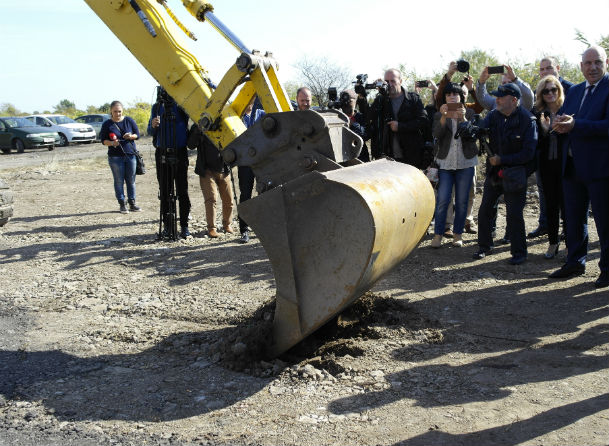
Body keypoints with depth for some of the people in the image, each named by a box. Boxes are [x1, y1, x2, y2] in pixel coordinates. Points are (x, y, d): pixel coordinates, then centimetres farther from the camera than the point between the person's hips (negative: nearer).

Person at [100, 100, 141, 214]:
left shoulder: (129, 121, 4)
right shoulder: (107, 124, 1)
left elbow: (137, 134, 10)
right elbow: (103, 140, 3)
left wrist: (131, 136, -13)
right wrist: (112, 143, -17)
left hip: (130, 155, 2)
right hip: (115, 157, -1)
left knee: (131, 180, 5)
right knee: (119, 181, 1)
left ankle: (132, 203, 14)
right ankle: (122, 204, 9)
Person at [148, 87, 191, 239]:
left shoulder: (182, 105, 2)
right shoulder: (157, 107, 10)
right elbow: (150, 131, 13)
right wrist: (153, 126, -9)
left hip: (180, 154, -3)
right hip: (162, 154, 3)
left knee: (182, 192, 0)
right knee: (165, 192, 6)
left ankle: (184, 226, 6)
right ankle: (167, 225, 12)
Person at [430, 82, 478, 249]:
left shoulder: (469, 113, 5)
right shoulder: (439, 115, 6)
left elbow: (472, 135, -10)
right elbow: (437, 135, -13)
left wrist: (462, 118, -24)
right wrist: (444, 117, -27)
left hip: (465, 163, 1)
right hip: (445, 162, 0)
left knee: (462, 201, 5)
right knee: (442, 200, -7)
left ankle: (457, 234, 16)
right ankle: (438, 234, 2)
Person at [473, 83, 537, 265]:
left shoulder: (527, 120, -13)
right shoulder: (493, 115, 2)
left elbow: (528, 153, -15)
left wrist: (502, 159, -17)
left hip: (514, 175, -5)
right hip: (494, 172, 5)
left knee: (514, 215, -1)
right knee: (484, 210, 9)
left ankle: (519, 252, 14)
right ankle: (485, 246, 26)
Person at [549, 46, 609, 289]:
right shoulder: (574, 91, 14)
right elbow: (561, 119, 13)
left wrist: (575, 125, -27)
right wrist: (559, 123, -11)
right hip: (572, 166, 7)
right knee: (573, 217, 16)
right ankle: (575, 262, 29)